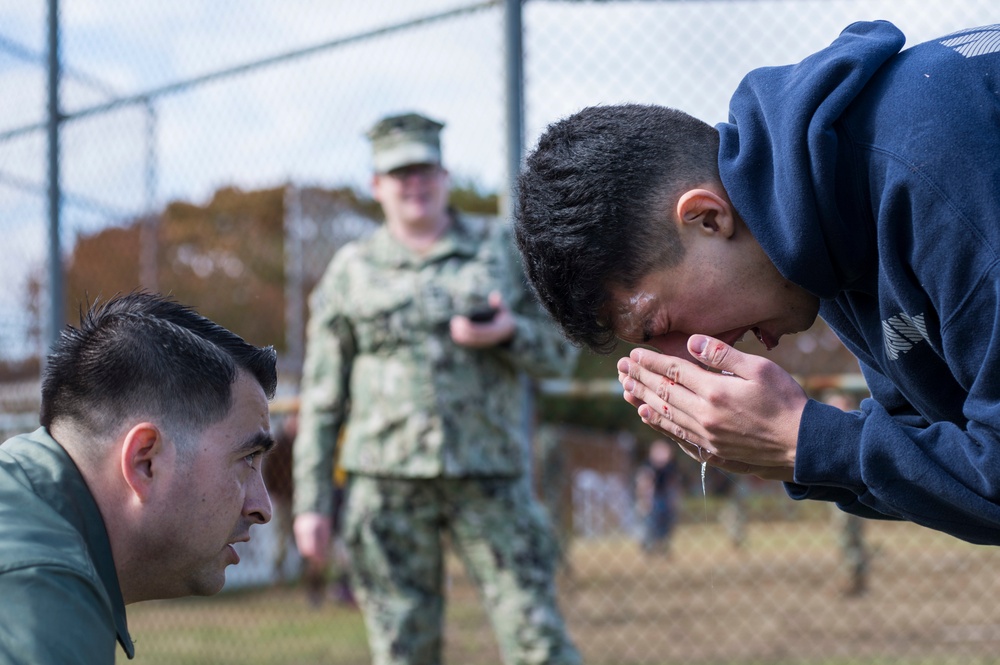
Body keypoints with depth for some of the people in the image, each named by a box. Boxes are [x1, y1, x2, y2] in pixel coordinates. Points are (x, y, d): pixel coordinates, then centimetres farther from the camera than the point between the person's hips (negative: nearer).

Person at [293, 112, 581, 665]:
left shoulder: (502, 251, 10)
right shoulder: (351, 272, 9)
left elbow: (560, 352, 10)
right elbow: (322, 396, 9)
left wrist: (509, 333, -12)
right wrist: (310, 501, 3)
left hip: (490, 479, 0)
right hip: (387, 483, 0)